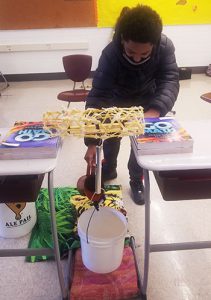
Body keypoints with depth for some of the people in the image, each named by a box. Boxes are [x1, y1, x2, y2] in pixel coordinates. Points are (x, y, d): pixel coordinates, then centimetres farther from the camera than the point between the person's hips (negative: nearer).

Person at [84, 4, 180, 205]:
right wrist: (92, 142, -45)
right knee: (111, 134, 9)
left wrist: (155, 111, -58)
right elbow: (98, 96, -39)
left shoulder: (165, 47, -30)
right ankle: (109, 168, 38)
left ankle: (136, 180, 24)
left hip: (147, 100, 1)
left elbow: (170, 81, -35)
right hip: (118, 100, 0)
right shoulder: (110, 54, -35)